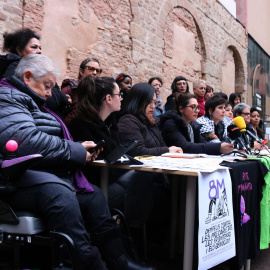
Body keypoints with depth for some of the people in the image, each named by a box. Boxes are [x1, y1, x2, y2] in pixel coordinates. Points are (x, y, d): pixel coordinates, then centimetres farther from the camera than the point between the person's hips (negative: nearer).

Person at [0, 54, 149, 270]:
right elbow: (27, 141, -26)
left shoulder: (32, 102, 24)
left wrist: (79, 148, 5)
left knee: (94, 195, 2)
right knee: (60, 195, -35)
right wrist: (75, 151, -15)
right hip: (21, 178, -11)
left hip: (53, 174, 11)